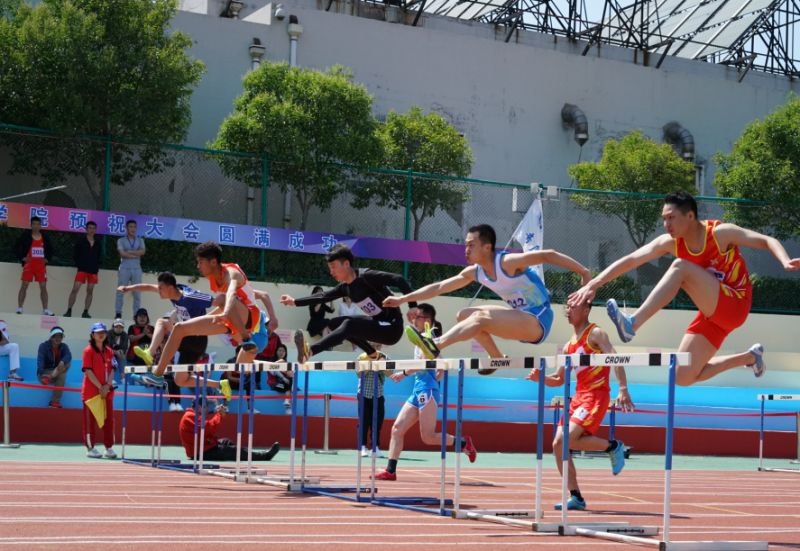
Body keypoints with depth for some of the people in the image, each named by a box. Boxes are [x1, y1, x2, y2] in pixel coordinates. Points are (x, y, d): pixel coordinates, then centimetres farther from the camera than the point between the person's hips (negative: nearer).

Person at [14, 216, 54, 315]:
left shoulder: (45, 237, 7)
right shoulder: (26, 235, -4)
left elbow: (50, 249, 18)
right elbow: (16, 247, -3)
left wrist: (48, 259, 5)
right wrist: (22, 257, -10)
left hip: (41, 265, 3)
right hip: (29, 264, -3)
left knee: (43, 287, 2)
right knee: (24, 286, -5)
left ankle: (45, 310, 5)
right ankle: (19, 308, -3)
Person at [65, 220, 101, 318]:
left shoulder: (97, 243, 11)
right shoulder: (80, 240, 2)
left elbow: (99, 257, 14)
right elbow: (75, 255, 2)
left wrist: (97, 268, 3)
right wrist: (79, 265, -6)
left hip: (93, 271, 4)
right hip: (82, 269, -3)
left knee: (90, 291, 4)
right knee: (75, 289, -10)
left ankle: (85, 312, 8)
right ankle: (69, 311, -8)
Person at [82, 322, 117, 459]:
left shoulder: (109, 351, 12)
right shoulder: (88, 351, -4)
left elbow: (112, 370, 7)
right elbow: (88, 371, -10)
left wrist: (107, 386, -9)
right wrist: (100, 387, -15)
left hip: (107, 391, 5)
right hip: (91, 391, -5)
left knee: (109, 419, 4)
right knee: (90, 420, 0)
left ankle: (109, 448, 9)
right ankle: (90, 448, 5)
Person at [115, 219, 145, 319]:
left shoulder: (140, 240, 15)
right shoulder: (121, 240, 9)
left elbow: (142, 252, -3)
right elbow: (122, 253, -7)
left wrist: (129, 252, -7)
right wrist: (136, 255, -5)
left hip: (136, 269, 2)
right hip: (124, 268, -2)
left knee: (137, 292, -2)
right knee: (120, 291, -5)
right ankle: (118, 313, -4)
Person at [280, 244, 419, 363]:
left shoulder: (366, 276, -17)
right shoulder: (345, 287, 7)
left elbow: (399, 280, -24)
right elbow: (324, 296, 14)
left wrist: (413, 306, -32)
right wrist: (295, 302, 8)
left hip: (392, 328, -9)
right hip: (378, 323, 9)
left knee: (349, 325, -28)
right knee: (335, 323, 9)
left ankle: (309, 351, -42)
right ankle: (373, 354, 11)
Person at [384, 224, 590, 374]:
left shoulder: (508, 263, -18)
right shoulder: (474, 272, 4)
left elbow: (548, 255, -19)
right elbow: (439, 287, 11)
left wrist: (583, 271, -23)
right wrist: (403, 299, 9)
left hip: (538, 321, -8)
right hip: (520, 320, 8)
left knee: (482, 317, -28)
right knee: (465, 315, 6)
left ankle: (435, 346, -42)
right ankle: (497, 358, 5)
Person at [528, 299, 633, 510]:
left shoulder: (595, 334, -4)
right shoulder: (570, 346, 19)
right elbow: (558, 380, 25)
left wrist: (623, 389, -30)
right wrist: (540, 377, 5)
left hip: (596, 395, -8)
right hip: (578, 396, 8)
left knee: (567, 439, -23)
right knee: (558, 445, -1)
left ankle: (613, 446, -2)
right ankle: (576, 497, 5)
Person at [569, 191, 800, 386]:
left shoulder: (720, 233, -15)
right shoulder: (670, 243, -1)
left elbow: (767, 241, -21)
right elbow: (629, 261, -4)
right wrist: (593, 284, -13)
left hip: (734, 305, -7)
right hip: (712, 315, 7)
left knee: (680, 267, -26)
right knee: (683, 377, 2)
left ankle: (633, 323, -37)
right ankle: (749, 357, 20)